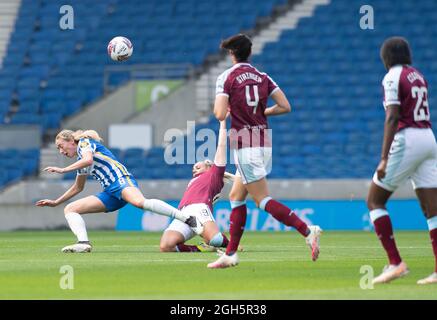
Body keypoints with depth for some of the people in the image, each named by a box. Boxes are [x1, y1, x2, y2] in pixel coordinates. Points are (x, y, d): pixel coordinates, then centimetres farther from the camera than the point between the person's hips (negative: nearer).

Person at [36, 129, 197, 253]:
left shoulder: (85, 142, 6)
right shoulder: (80, 161, 31)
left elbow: (88, 160, -16)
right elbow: (78, 188, 44)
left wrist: (62, 170, -10)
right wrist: (55, 202, 43)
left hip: (120, 179, -10)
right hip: (110, 193, 10)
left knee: (139, 202, -40)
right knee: (69, 209, 1)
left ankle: (186, 218, -47)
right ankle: (83, 243, -25)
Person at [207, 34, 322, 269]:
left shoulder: (226, 78, -7)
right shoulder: (262, 77, 10)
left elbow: (220, 114, -16)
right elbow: (285, 107, 3)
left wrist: (219, 107, 8)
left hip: (245, 145, -7)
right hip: (264, 142, 7)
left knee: (263, 200, -8)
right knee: (236, 196, 15)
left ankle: (307, 231, -25)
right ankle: (230, 254, 15)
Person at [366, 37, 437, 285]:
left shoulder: (393, 77, -7)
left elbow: (392, 118, -16)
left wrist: (384, 159, -21)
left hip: (407, 141, -7)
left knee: (374, 201, 4)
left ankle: (396, 263, -6)